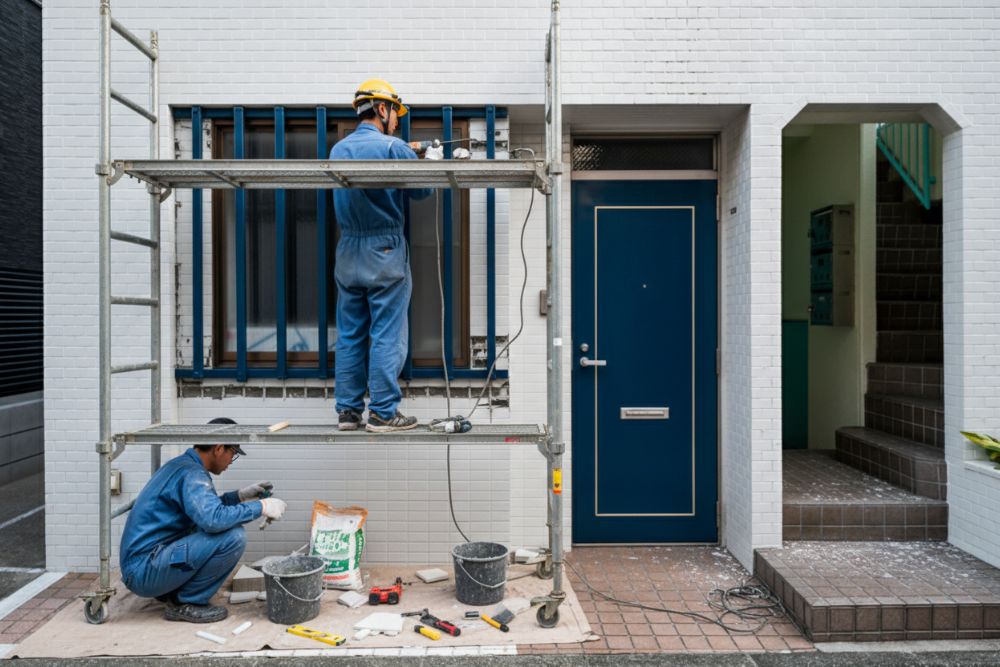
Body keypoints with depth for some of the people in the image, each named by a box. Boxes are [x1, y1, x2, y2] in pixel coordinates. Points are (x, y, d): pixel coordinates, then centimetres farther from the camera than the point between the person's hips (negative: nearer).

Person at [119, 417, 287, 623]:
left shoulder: (179, 464, 12)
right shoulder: (192, 473, -18)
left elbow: (203, 507, 27)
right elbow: (213, 519, -34)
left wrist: (240, 496, 17)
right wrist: (260, 507, -21)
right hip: (145, 570, -10)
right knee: (233, 536, -21)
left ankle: (173, 593, 14)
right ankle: (186, 603, -5)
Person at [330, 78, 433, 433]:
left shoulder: (338, 149, 8)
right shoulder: (393, 147, -12)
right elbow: (423, 189, -3)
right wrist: (411, 156, 16)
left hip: (348, 252, 6)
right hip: (385, 252, -6)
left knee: (349, 334, 11)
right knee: (387, 335, 0)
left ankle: (348, 410, 16)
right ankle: (383, 412, 5)